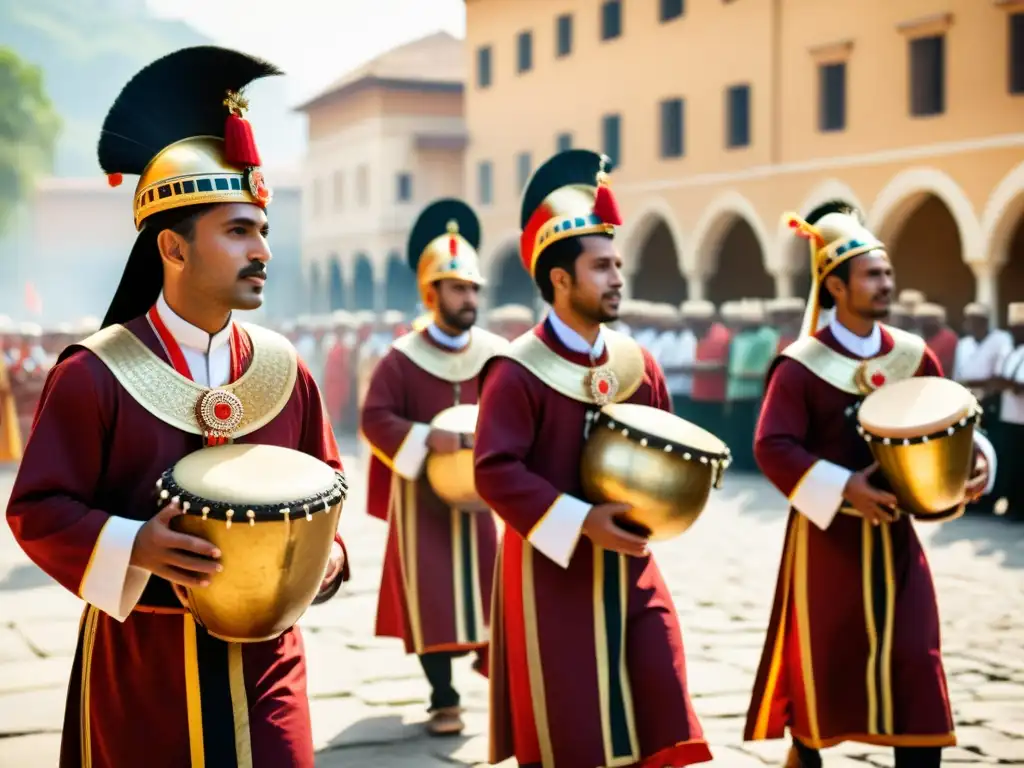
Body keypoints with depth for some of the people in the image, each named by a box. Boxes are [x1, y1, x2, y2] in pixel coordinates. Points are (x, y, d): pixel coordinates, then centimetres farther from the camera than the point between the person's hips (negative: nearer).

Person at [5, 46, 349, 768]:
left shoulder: (284, 368, 4)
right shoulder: (94, 373, -10)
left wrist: (325, 552, -5)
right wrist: (132, 547, -24)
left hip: (263, 654, 3)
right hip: (139, 660, -3)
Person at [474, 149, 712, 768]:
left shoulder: (637, 362, 7)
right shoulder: (517, 371, -13)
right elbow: (496, 470, -19)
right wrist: (580, 521, -23)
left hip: (630, 567, 6)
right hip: (552, 570, -6)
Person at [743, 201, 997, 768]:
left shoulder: (912, 354, 4)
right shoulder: (801, 365, -12)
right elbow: (772, 446, -17)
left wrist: (975, 458, -10)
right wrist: (843, 487, -25)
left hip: (894, 535, 4)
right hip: (828, 535, -4)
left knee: (916, 667, 2)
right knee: (821, 662, 9)